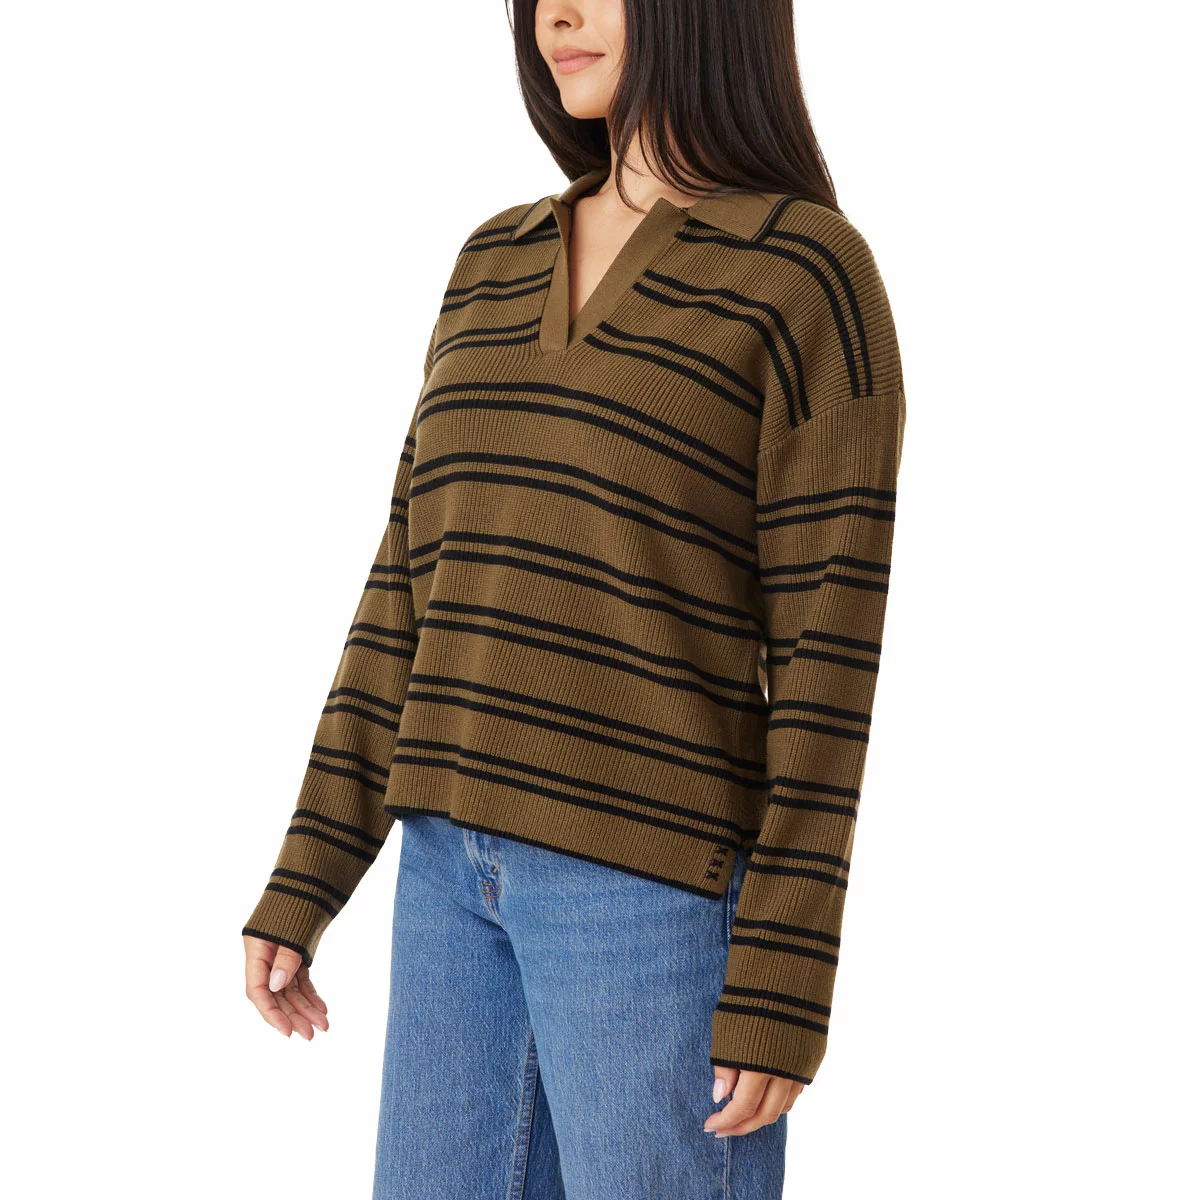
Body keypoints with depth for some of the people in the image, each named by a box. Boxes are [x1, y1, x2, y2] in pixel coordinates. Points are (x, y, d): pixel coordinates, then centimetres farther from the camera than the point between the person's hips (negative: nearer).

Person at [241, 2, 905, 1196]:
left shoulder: (815, 276, -8)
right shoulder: (499, 267, 12)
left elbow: (828, 647, -11)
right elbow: (420, 589, 13)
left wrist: (783, 989, -14)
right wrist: (303, 882, 10)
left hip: (660, 887, -7)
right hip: (470, 870, 7)